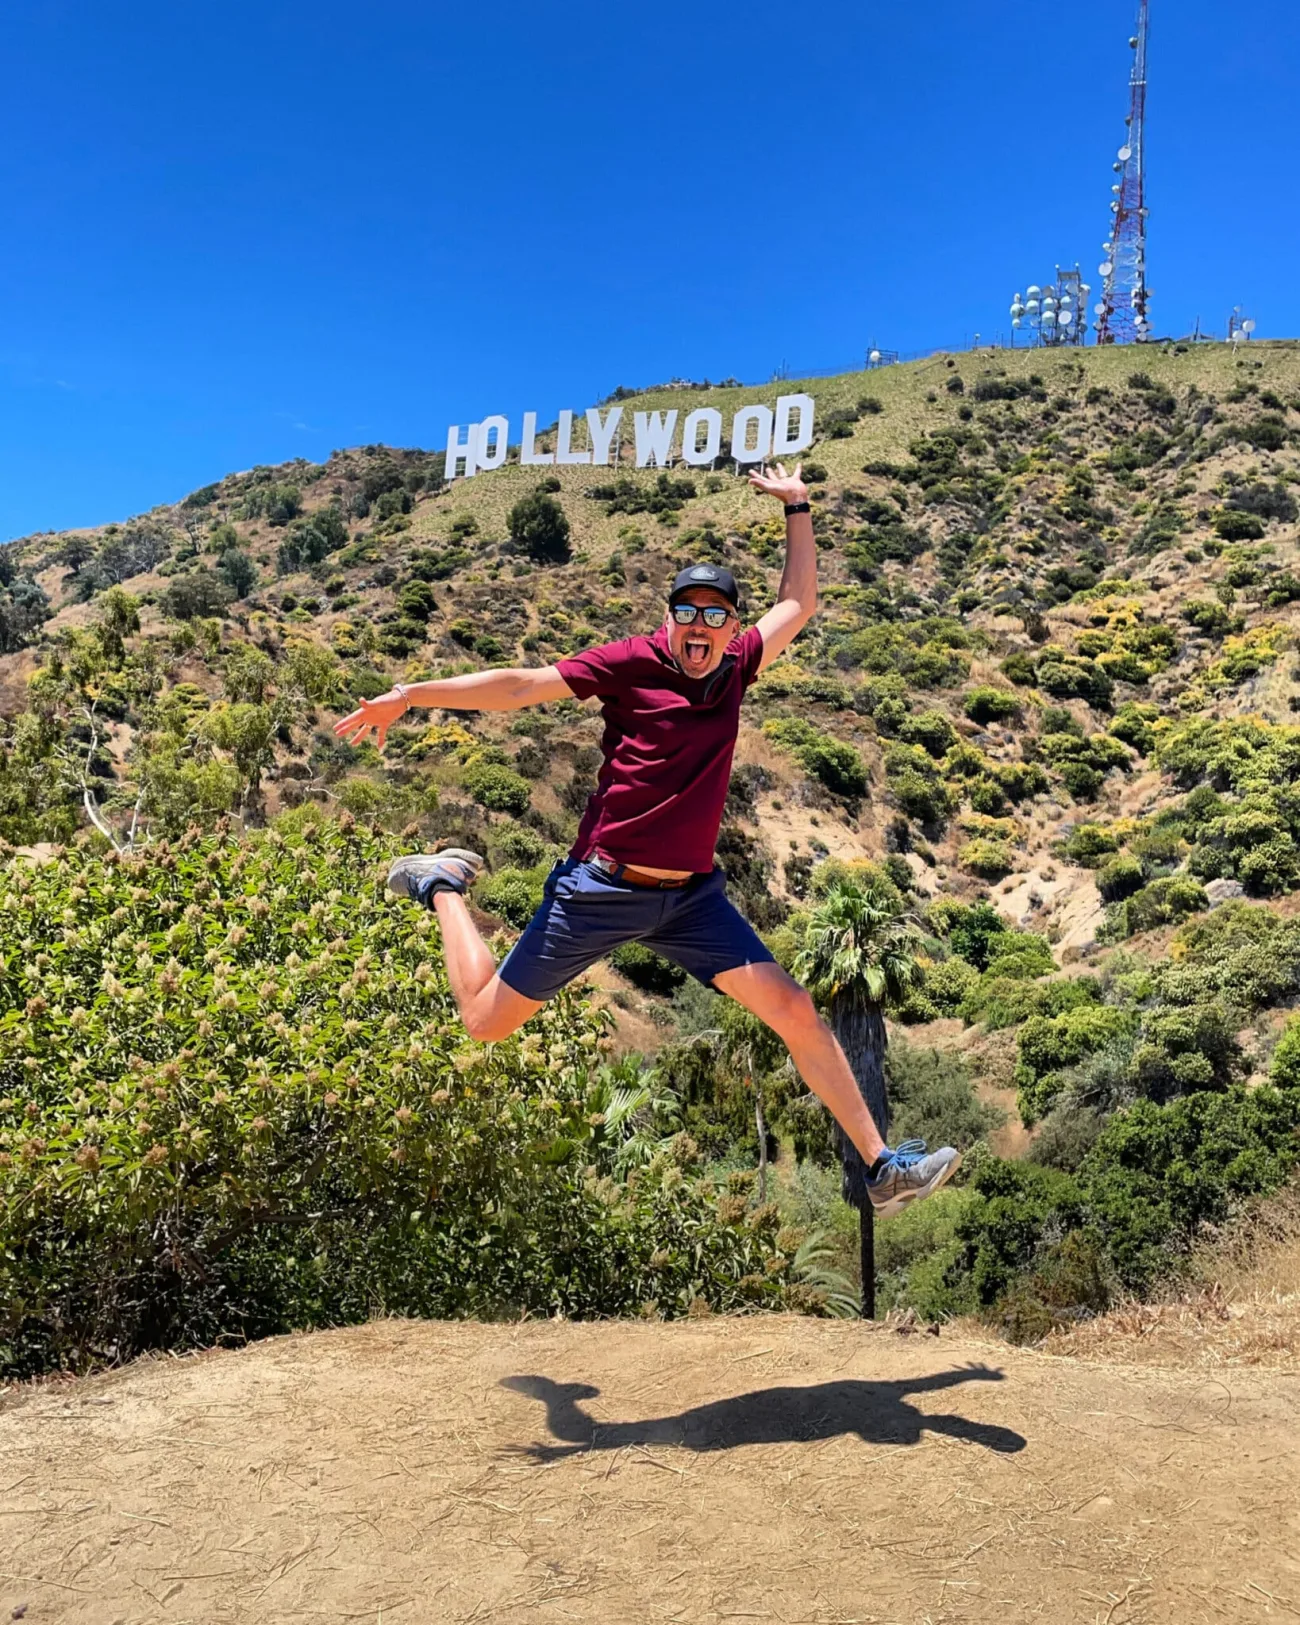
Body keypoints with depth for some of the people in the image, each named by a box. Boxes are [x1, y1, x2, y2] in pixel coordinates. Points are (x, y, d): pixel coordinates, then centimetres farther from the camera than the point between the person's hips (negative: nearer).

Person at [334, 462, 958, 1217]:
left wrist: (798, 510, 23)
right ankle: (444, 886, 31)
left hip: (692, 894, 4)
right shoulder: (632, 662, -8)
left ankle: (883, 1167, 7)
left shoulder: (733, 668, 7)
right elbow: (523, 685, -8)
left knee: (797, 1011, -3)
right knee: (487, 1020, 6)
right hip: (600, 888, -4)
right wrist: (411, 694, -12)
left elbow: (798, 607, 22)